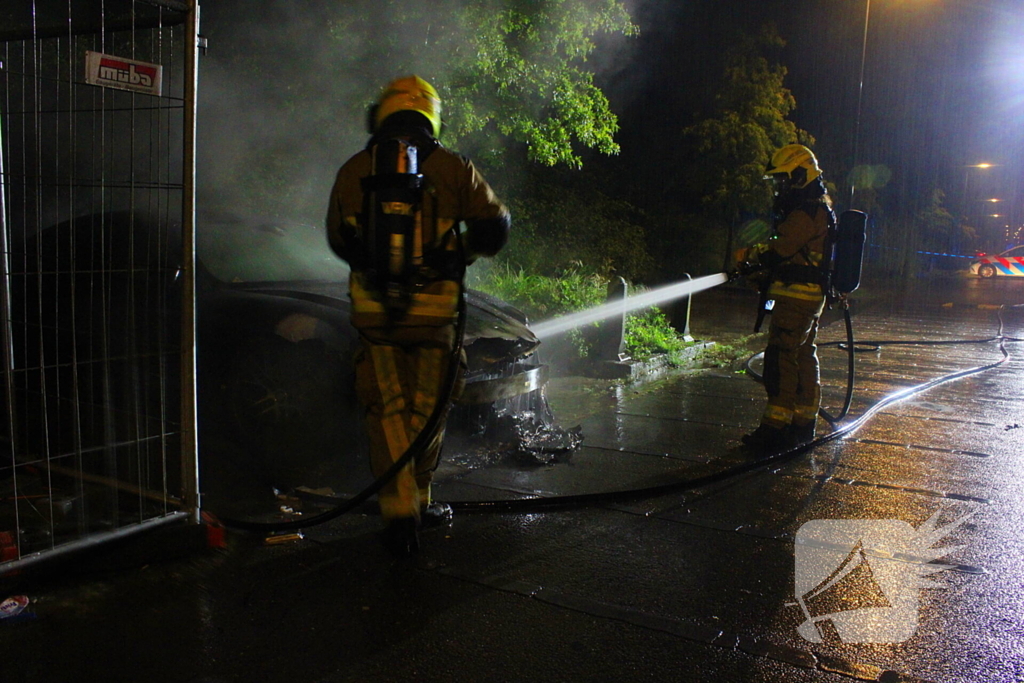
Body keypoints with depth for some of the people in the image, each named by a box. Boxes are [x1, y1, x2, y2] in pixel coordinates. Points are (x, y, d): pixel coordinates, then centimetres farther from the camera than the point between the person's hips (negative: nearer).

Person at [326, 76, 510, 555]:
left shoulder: (353, 171, 4)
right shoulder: (452, 168, -1)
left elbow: (338, 240, 14)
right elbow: (495, 225, 7)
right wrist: (464, 252, 25)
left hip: (373, 310, 1)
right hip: (434, 309, 0)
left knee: (387, 410, 8)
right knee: (426, 408, 13)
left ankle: (398, 511, 2)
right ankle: (417, 501, 25)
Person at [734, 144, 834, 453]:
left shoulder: (806, 213, -16)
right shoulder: (819, 209, 19)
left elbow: (778, 250, -20)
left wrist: (749, 255, -2)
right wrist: (762, 271, 9)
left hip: (796, 297, -11)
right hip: (810, 296, 11)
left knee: (781, 358, -10)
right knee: (804, 356, 14)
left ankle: (775, 427, -8)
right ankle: (804, 424, 23)